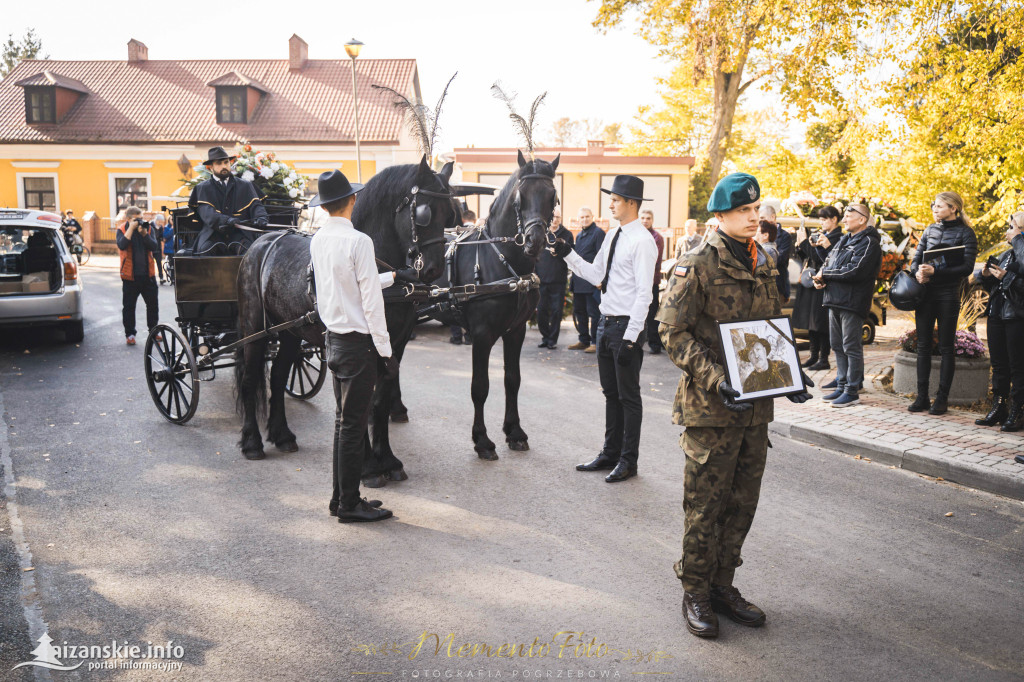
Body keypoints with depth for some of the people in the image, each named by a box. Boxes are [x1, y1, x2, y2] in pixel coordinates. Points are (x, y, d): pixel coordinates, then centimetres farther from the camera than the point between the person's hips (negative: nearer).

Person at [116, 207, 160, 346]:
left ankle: (153, 330, 23)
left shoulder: (147, 228, 5)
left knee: (153, 304, 9)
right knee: (128, 306, 3)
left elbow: (154, 247, -7)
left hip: (148, 274, 3)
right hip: (130, 275, -2)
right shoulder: (122, 229, -2)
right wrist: (131, 228, -21)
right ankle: (130, 333, 11)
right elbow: (122, 245, -21)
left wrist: (144, 233, -18)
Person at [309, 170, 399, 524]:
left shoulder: (317, 240, 7)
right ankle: (348, 504, 8)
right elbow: (371, 301, -17)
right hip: (358, 342, -8)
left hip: (334, 339, 8)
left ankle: (341, 497, 25)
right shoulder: (358, 241, -16)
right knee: (353, 423, -1)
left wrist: (388, 276, 34)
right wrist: (386, 350, -13)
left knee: (343, 420, 16)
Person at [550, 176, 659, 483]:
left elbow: (644, 293, -19)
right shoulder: (613, 236, 11)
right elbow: (596, 274, 16)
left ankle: (628, 460, 17)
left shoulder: (642, 241, -15)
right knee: (611, 393, 17)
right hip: (607, 322, 9)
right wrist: (569, 255, 5)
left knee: (629, 395, 4)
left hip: (627, 325, -8)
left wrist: (630, 337, -21)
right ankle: (610, 453, 30)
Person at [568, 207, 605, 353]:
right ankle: (584, 340, 22)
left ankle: (595, 342, 1)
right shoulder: (579, 235, 19)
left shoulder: (598, 233, -7)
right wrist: (574, 277, 17)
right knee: (579, 311, 13)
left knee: (593, 312, -5)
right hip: (579, 281, 9)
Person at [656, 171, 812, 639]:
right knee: (705, 505, 3)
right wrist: (715, 380, -24)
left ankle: (722, 584, 30)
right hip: (710, 408, -7)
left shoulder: (763, 264, 12)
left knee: (742, 503, 14)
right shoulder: (697, 266, -10)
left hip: (755, 406, 7)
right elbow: (674, 332, -15)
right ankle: (695, 592, 19)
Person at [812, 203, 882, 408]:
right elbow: (828, 263, 18)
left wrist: (825, 273, -10)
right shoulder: (844, 240, 19)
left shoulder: (869, 243, -9)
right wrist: (820, 279, -3)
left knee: (852, 347, -4)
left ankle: (852, 391, 3)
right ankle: (842, 386, 21)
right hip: (835, 300, 9)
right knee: (838, 346, 12)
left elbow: (854, 272, -20)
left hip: (852, 303, -9)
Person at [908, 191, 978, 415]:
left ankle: (942, 398, 8)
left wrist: (935, 271, -19)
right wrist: (918, 272, -10)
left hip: (948, 294, -5)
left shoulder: (965, 233, -3)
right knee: (923, 345, 5)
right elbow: (916, 260, 13)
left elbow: (967, 267, -10)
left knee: (946, 347, 1)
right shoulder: (930, 230, 13)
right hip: (925, 293, 5)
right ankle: (922, 397, 11)